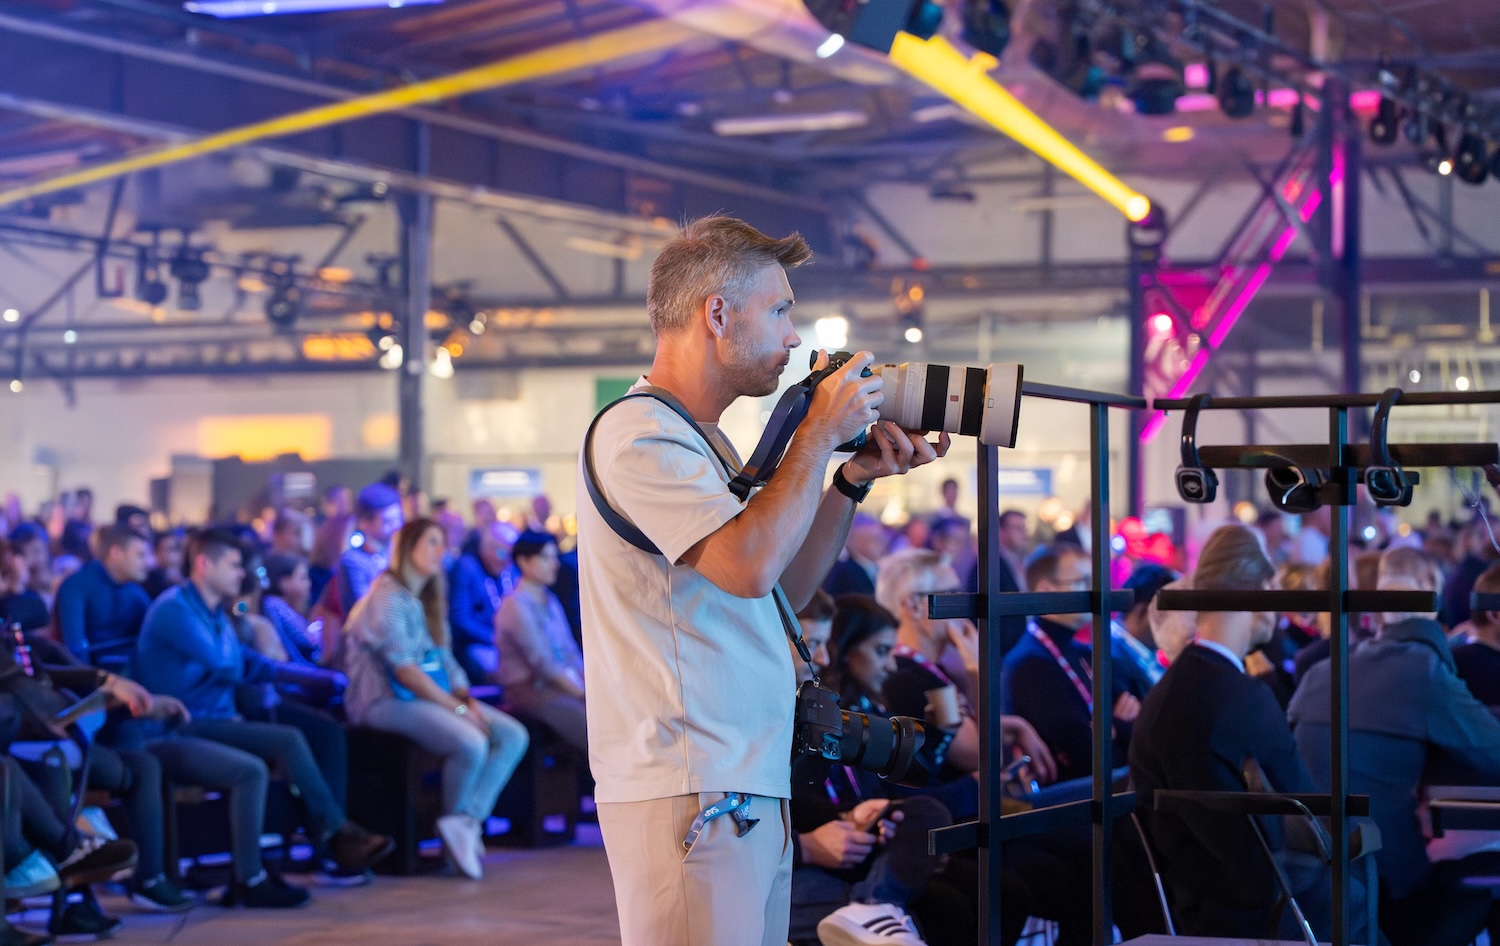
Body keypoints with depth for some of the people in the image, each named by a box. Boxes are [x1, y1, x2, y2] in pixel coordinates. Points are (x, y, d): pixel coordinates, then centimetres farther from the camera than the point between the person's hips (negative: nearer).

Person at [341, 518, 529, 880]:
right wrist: (458, 708, -18)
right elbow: (404, 670, -18)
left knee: (513, 736, -10)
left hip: (434, 697, 9)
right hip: (389, 701, -9)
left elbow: (447, 661, 14)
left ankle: (465, 822, -18)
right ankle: (458, 822, -7)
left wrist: (469, 701, -5)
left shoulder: (428, 601, 19)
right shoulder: (388, 598, -10)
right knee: (470, 743, -32)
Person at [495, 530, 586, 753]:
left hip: (565, 685, 8)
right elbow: (542, 663, -14)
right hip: (531, 691, -8)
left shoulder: (550, 601, 18)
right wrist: (580, 693, -16)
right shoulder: (516, 605, -9)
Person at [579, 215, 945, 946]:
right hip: (689, 795, -10)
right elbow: (750, 567, -23)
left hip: (752, 789, 10)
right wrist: (821, 433, -11)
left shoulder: (702, 442, 20)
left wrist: (852, 479, 12)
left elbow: (784, 590, 23)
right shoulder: (640, 434, -12)